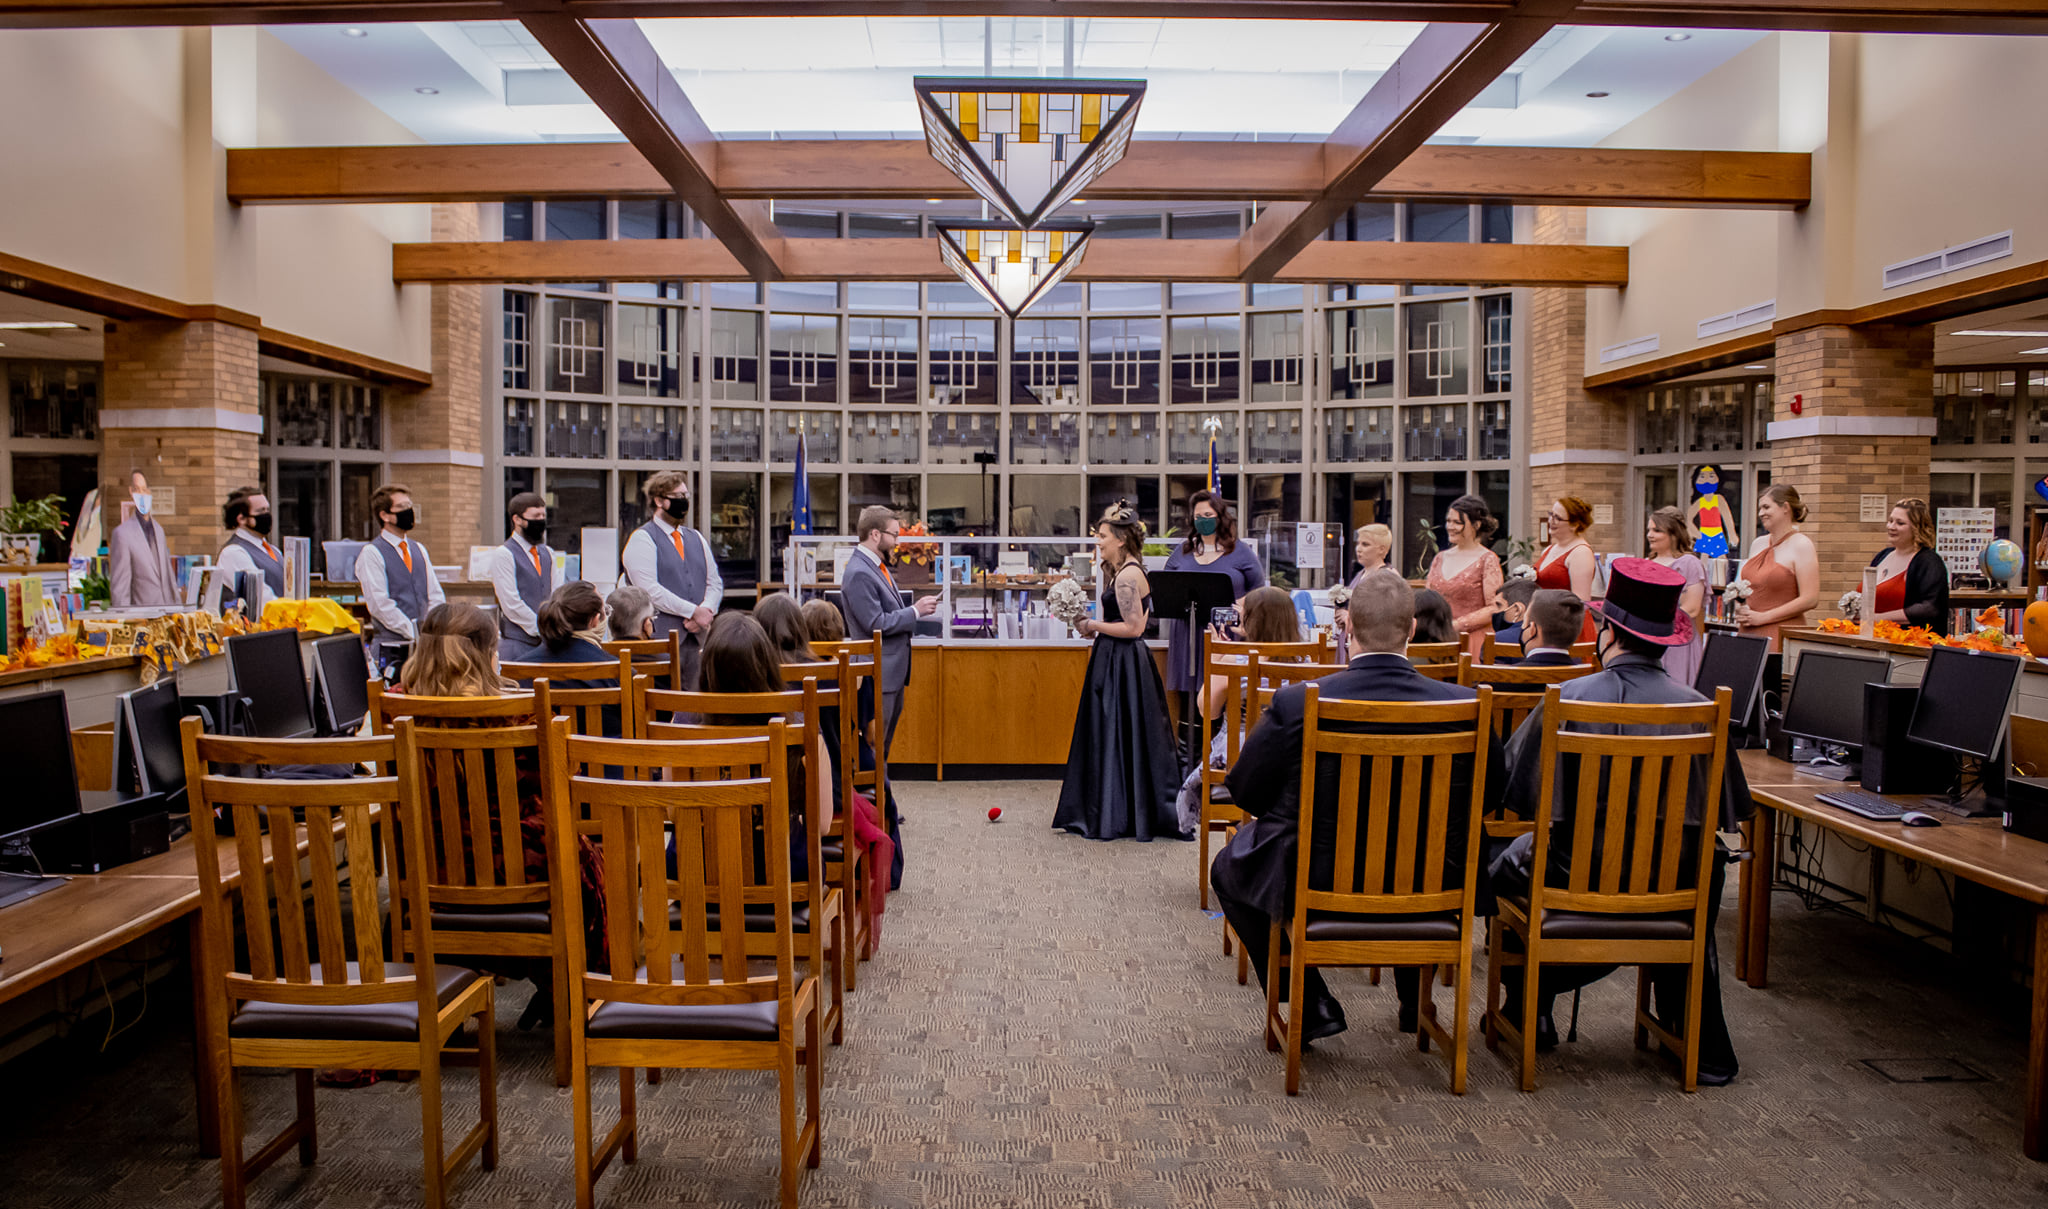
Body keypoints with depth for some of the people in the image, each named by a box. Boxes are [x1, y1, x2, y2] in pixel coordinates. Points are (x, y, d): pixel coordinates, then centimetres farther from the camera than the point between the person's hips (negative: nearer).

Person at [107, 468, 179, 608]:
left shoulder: (158, 529, 15)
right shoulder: (122, 533, -6)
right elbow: (119, 586, -7)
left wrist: (178, 606, 16)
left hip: (169, 609, 6)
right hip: (141, 615, -6)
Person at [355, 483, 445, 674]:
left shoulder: (419, 550, 16)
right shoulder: (371, 554, -4)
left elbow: (435, 597, 13)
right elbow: (379, 604, -12)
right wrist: (416, 633, -16)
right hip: (390, 649, -5)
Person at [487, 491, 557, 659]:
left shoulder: (548, 554, 16)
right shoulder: (503, 555, -5)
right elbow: (511, 604, -12)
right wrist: (542, 630, -13)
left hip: (547, 642, 6)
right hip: (517, 643, -6)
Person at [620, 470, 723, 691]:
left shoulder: (696, 538, 20)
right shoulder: (642, 539, -1)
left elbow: (715, 582, 16)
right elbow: (649, 590, -12)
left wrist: (706, 611, -5)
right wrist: (694, 612, -13)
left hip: (698, 637, 6)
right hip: (661, 639, -5)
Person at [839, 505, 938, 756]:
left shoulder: (879, 566, 12)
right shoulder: (859, 573, -19)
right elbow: (876, 624, -23)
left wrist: (915, 610, 10)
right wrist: (915, 611, -17)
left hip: (894, 670, 10)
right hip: (878, 674, -10)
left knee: (884, 742, 17)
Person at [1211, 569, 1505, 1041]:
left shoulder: (1295, 703, -19)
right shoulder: (1463, 704, -13)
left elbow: (1245, 792, -8)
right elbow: (1487, 793, 2)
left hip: (1314, 883, -3)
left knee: (1229, 867, 27)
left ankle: (1310, 1006, 23)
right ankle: (1415, 999, 44)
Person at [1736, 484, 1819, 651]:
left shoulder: (1801, 545, -4)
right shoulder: (1758, 544, 17)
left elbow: (1809, 599, -12)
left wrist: (1763, 617, -13)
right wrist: (1740, 609, 4)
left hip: (1781, 634, -6)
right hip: (1748, 632, 6)